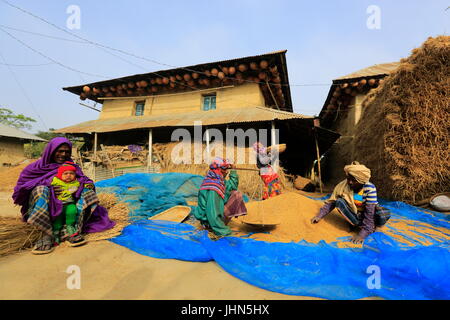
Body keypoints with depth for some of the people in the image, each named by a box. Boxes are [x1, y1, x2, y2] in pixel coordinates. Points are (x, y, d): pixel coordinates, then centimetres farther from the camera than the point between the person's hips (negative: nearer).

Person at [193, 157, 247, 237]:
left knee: (237, 194, 8)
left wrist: (233, 171, 3)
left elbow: (233, 185, 14)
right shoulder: (212, 188, -31)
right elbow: (212, 212, -33)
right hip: (210, 219, -9)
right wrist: (223, 230, -28)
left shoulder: (220, 180, -2)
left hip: (219, 209, 9)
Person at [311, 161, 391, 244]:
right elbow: (331, 202, -13)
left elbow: (369, 212, -30)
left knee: (384, 215, -32)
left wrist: (362, 234, -37)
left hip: (366, 213, -1)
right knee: (339, 202, -29)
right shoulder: (343, 185, -21)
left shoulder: (369, 188, -26)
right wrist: (320, 215, -24)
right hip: (353, 213, 2)